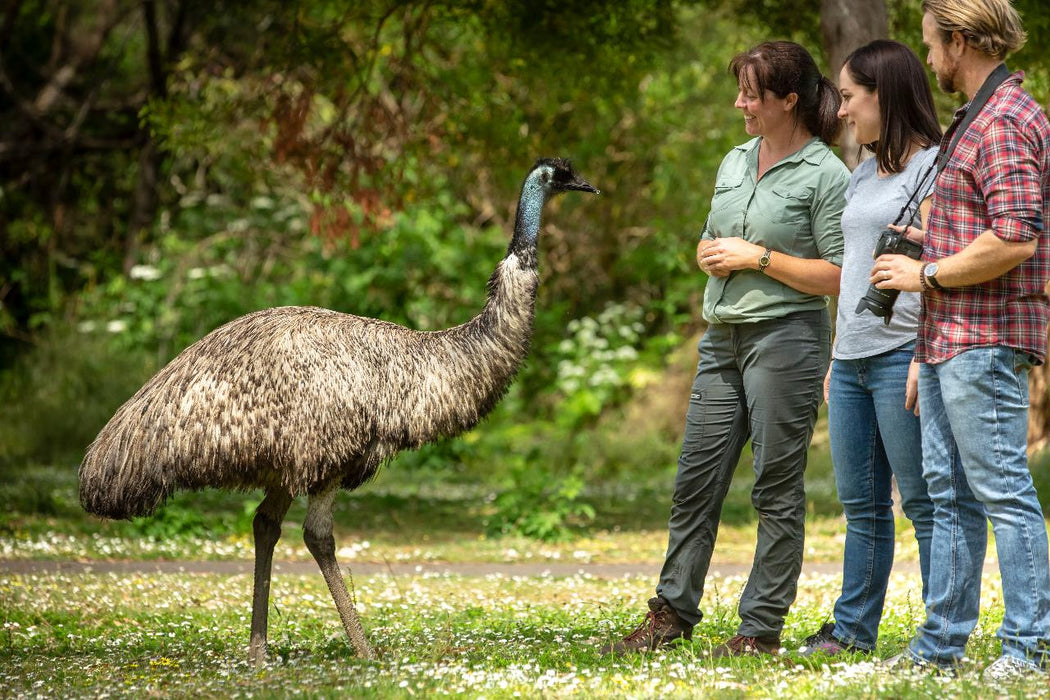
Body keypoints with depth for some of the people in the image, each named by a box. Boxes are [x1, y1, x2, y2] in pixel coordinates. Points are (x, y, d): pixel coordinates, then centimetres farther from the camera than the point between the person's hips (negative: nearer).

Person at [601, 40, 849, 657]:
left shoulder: (825, 175, -7)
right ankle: (674, 613, 16)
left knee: (777, 488, -1)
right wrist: (712, 256, 3)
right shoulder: (735, 162, 15)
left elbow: (838, 276, -12)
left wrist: (758, 258, -13)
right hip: (723, 339, 7)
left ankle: (763, 629, 5)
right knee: (696, 481, 8)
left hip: (786, 339, -7)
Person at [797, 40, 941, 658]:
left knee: (923, 501, -5)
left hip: (901, 354, -8)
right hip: (852, 360, 8)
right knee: (861, 505, 11)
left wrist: (926, 356, -19)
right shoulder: (861, 177, 19)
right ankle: (852, 630, 16)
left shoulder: (932, 167, -6)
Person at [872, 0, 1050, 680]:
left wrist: (927, 275, -15)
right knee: (951, 494, 12)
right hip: (948, 340, 11)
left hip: (986, 338, -11)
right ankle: (941, 643, 18)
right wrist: (932, 240, 17)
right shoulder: (974, 120, 19)